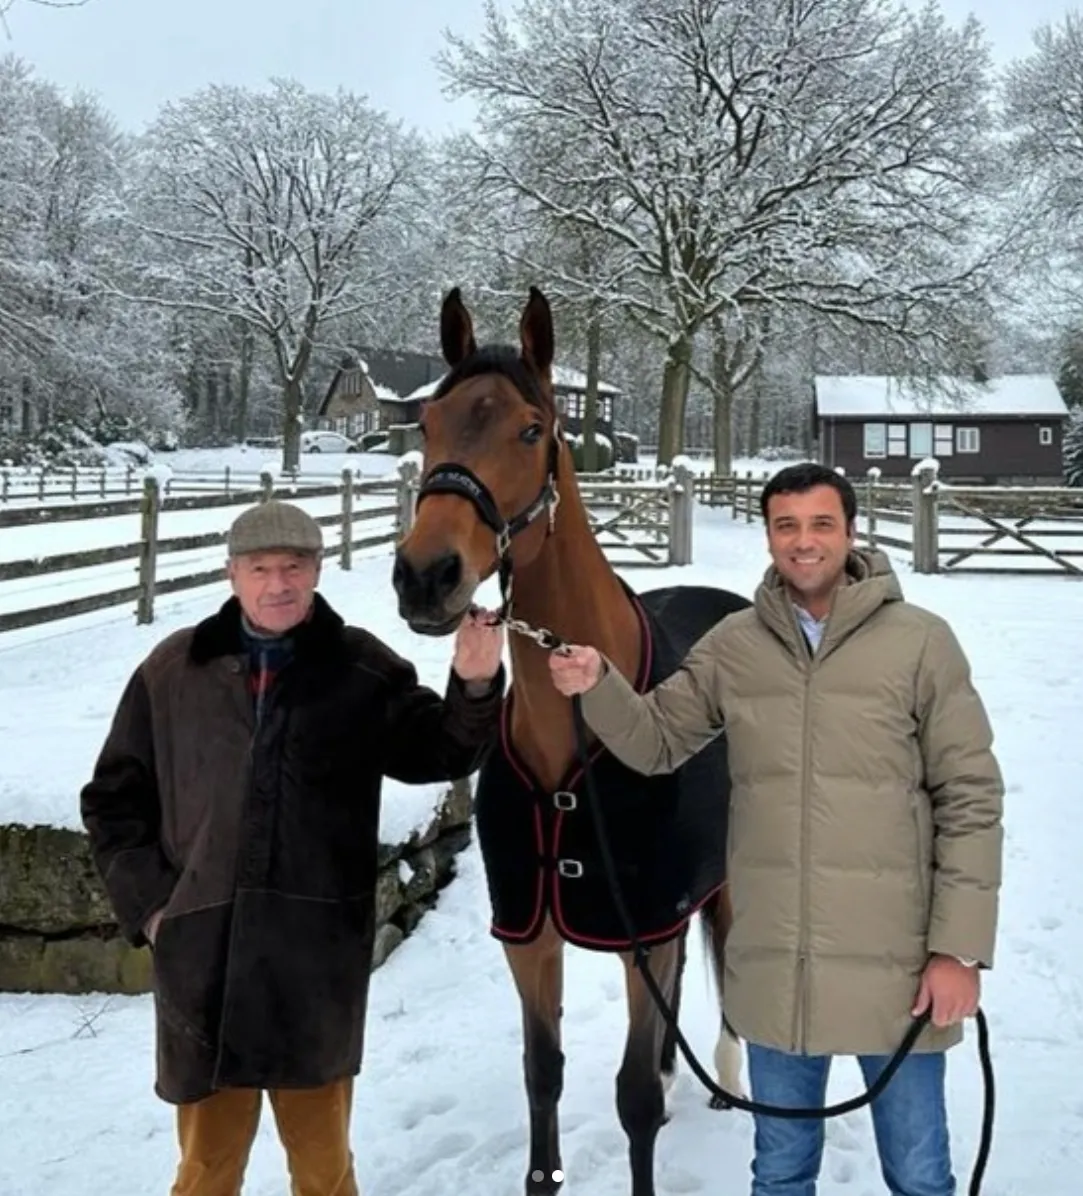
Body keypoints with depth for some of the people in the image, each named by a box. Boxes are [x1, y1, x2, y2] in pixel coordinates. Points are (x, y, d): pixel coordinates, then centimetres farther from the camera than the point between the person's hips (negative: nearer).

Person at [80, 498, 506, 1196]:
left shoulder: (364, 670, -2)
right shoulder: (174, 672, 2)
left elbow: (440, 752, -10)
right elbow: (114, 798, 9)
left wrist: (475, 689, -29)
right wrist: (145, 902, 0)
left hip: (319, 952, -1)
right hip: (203, 952, 1)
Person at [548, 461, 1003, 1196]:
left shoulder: (920, 642, -7)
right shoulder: (733, 646, 2)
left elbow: (971, 800, -6)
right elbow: (655, 744, 10)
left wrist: (960, 947, -9)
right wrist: (598, 687, -9)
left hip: (896, 966, -2)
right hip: (773, 967, 3)